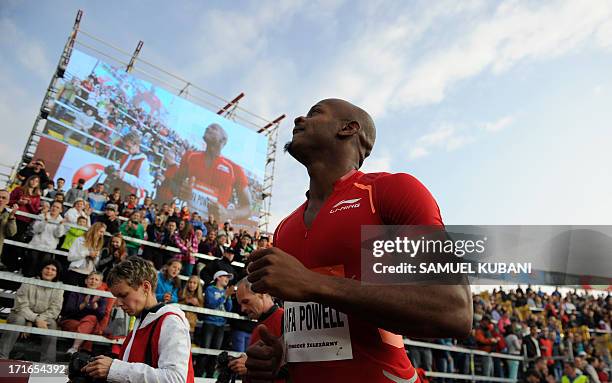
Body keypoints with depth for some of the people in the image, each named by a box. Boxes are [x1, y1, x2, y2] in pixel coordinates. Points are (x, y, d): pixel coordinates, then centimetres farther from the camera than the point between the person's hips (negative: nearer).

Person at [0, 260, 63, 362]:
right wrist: (35, 319, -28)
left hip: (43, 318, 1)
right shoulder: (28, 283, -8)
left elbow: (54, 310, -8)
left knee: (51, 324, -30)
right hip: (23, 314, -1)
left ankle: (47, 363, -33)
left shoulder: (58, 289, -3)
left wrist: (32, 323, -20)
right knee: (18, 320, -34)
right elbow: (22, 305, -14)